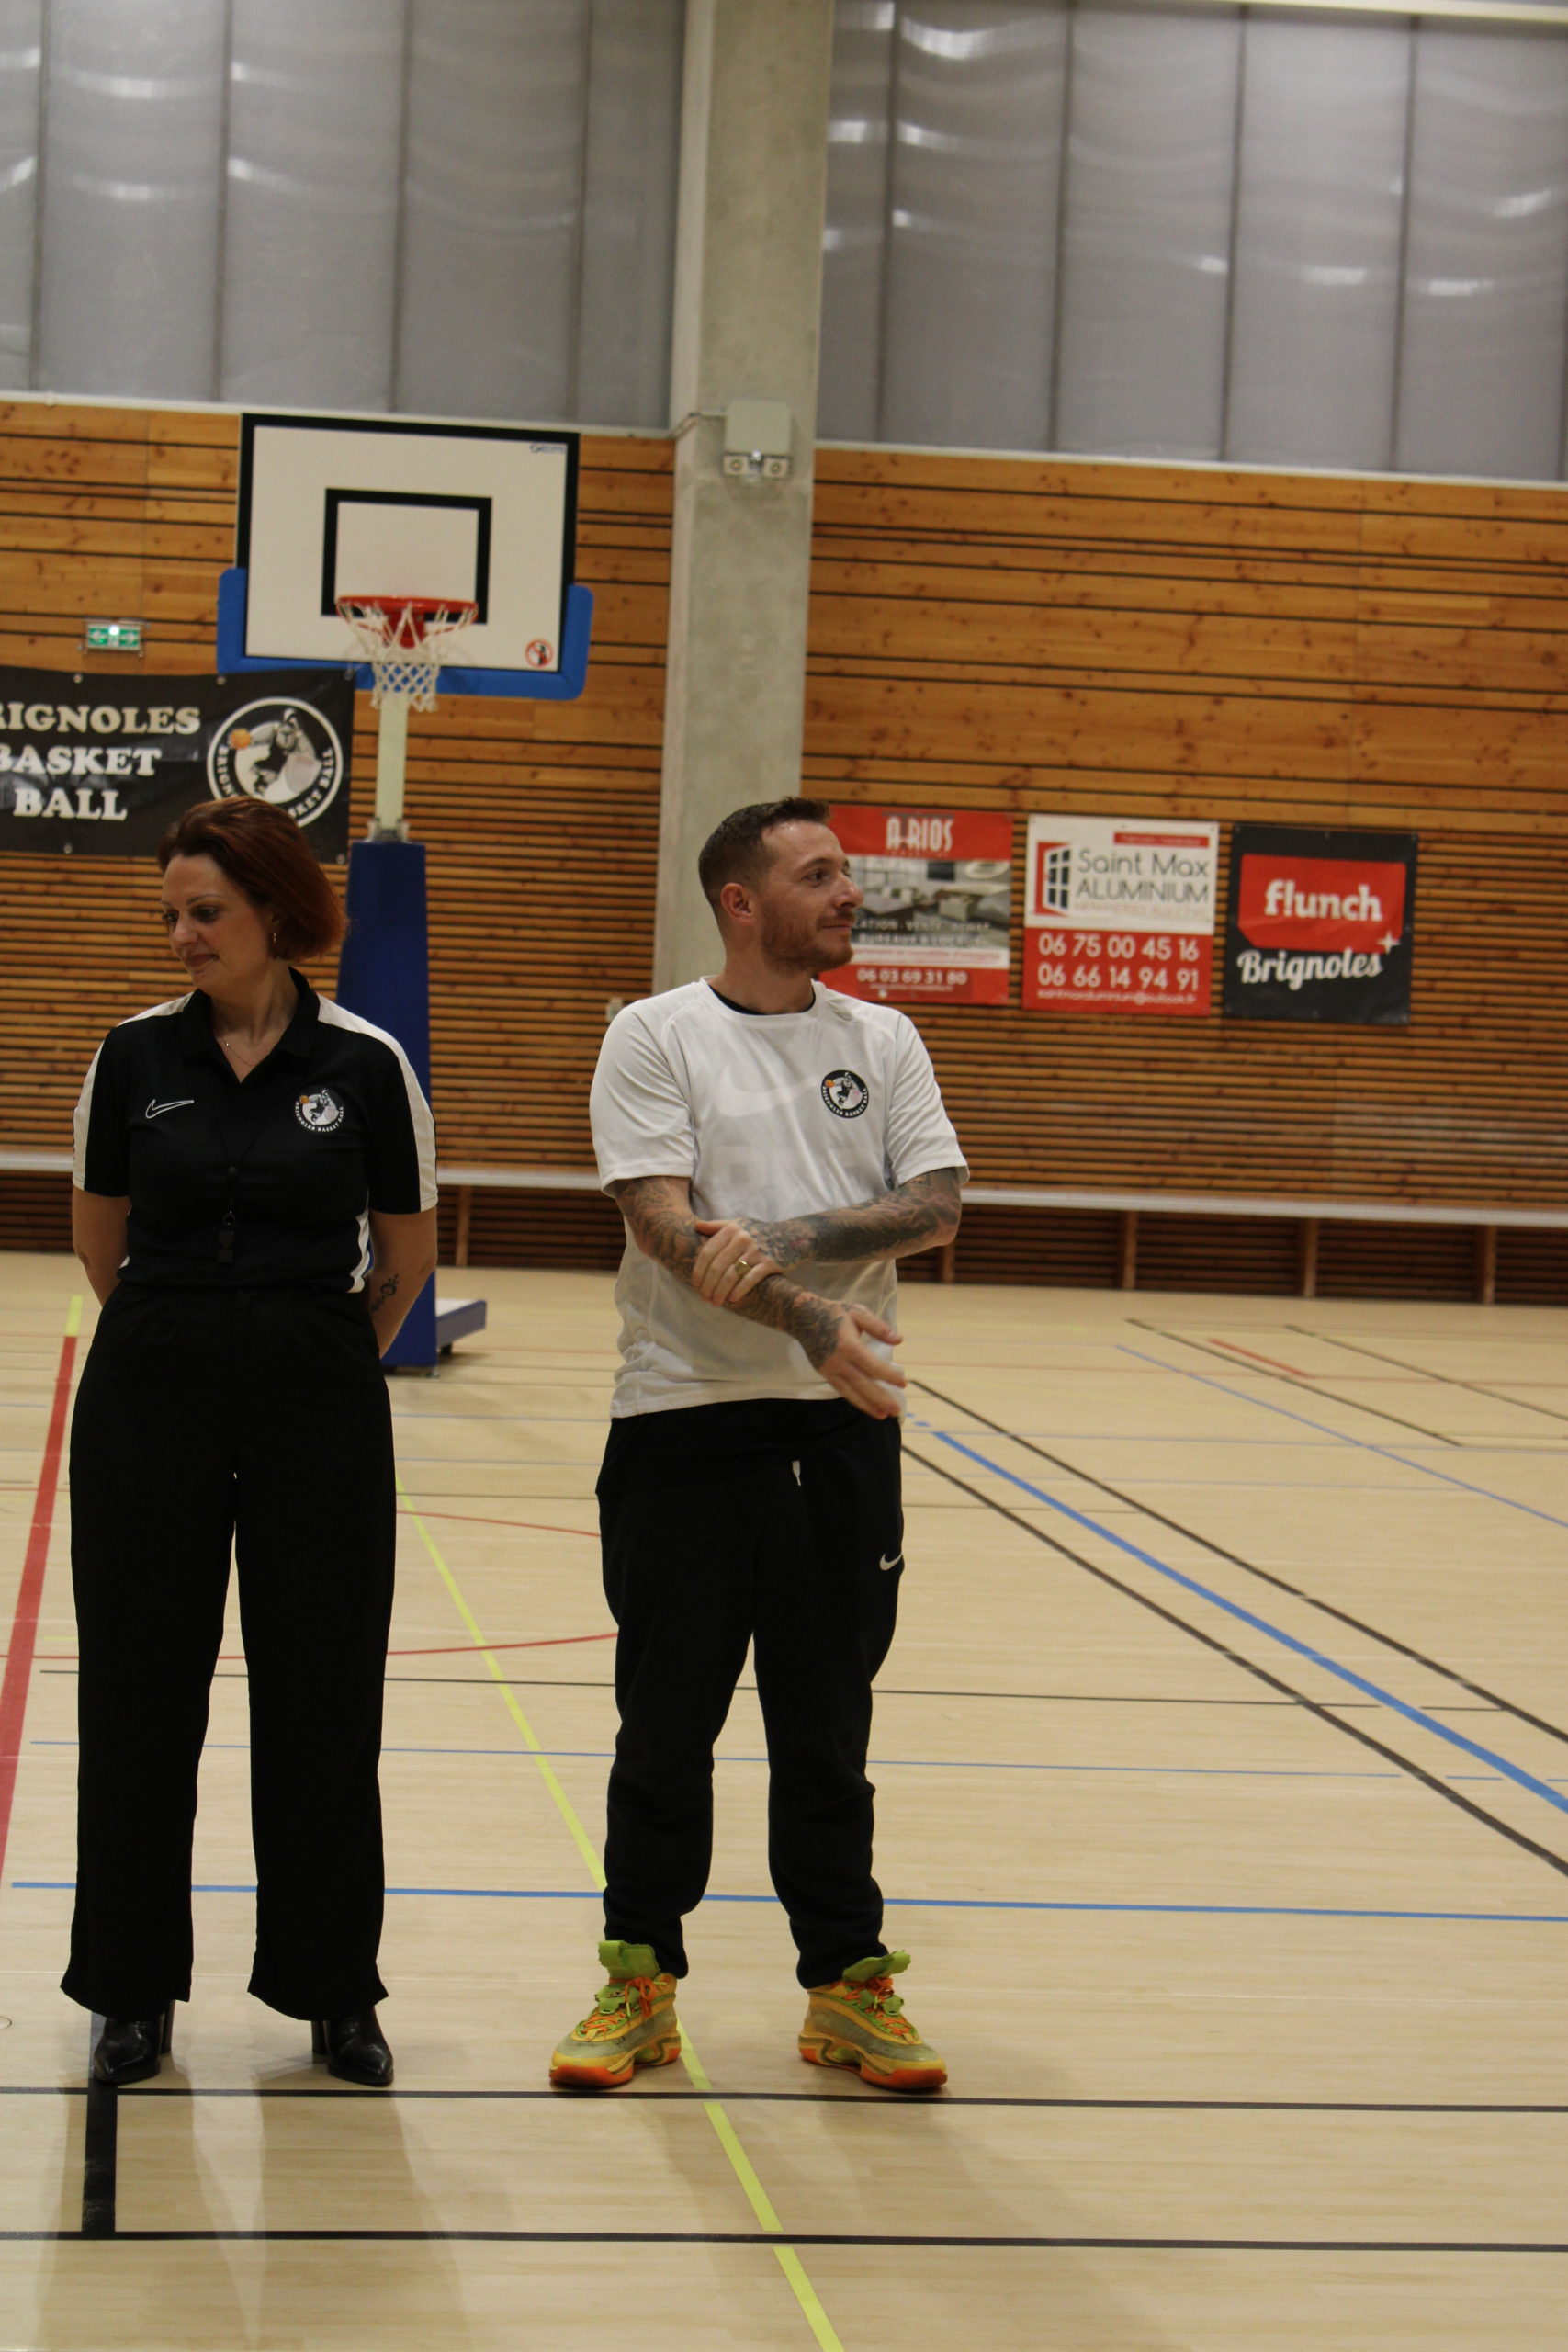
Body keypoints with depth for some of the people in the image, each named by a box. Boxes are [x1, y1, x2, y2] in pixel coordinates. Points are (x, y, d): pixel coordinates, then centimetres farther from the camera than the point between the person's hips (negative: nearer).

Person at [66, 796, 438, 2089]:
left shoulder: (364, 1063, -4)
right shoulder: (137, 1056, 0)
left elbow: (409, 1251, 7)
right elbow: (102, 1239, 13)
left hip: (317, 1402, -1)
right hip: (151, 1398, 1)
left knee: (322, 1701, 5)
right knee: (140, 1692, 5)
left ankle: (332, 1986, 19)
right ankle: (136, 1989, 18)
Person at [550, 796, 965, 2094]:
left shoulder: (883, 1040, 9)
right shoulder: (655, 1036, -2)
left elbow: (935, 1205, -2)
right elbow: (668, 1226, -12)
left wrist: (785, 1240, -16)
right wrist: (812, 1322, -24)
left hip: (843, 1426, 3)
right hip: (685, 1417, -3)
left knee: (827, 1727, 9)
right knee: (666, 1722, 5)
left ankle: (848, 1985, 18)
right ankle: (642, 1981, 17)